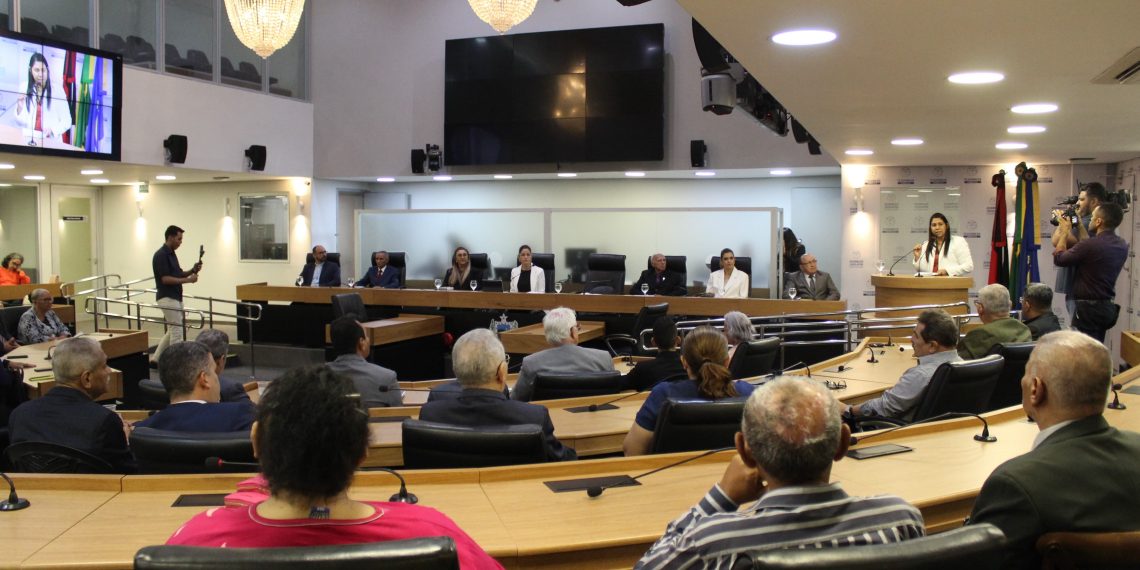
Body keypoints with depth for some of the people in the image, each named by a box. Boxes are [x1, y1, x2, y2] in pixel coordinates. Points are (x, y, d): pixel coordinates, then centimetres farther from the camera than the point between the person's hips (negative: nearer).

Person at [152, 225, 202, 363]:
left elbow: (177, 274, 19)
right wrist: (188, 280, -20)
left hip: (175, 298, 10)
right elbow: (165, 279, -21)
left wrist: (193, 270, 2)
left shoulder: (172, 254, 14)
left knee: (173, 331, 16)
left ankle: (156, 358, 22)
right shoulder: (161, 255, -16)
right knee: (177, 332, -7)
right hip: (167, 298, -10)